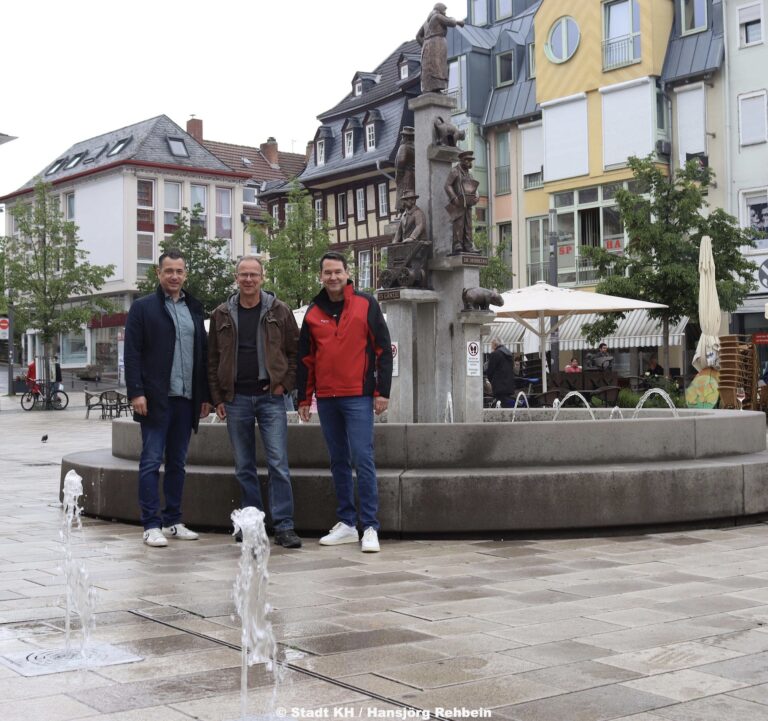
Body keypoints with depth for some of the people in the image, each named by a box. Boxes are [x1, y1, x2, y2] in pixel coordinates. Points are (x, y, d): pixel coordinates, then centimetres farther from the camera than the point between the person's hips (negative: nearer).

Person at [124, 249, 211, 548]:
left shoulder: (194, 309, 15)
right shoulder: (143, 307, 1)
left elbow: (202, 353, 15)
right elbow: (132, 353, -5)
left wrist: (205, 395, 10)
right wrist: (136, 392, -14)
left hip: (186, 399, 5)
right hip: (156, 399, -5)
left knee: (177, 463, 10)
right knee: (151, 462, -3)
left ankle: (173, 522, 17)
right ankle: (151, 526, 0)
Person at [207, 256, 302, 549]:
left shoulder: (279, 311, 3)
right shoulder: (222, 315, 8)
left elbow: (295, 351, 7)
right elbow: (213, 360, 11)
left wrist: (285, 383, -3)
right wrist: (217, 398, 5)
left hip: (270, 397, -2)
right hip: (236, 399, 2)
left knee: (278, 464, -7)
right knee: (244, 467, 8)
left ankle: (284, 526, -5)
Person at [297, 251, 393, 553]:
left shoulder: (366, 304, 0)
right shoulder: (313, 312, 10)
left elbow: (383, 349, -1)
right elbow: (305, 359, 15)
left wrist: (382, 391, -6)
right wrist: (303, 398, 12)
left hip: (358, 396, -4)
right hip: (326, 398, 4)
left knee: (363, 459, -8)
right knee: (339, 461, 9)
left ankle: (370, 527, -5)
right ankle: (347, 523, 17)